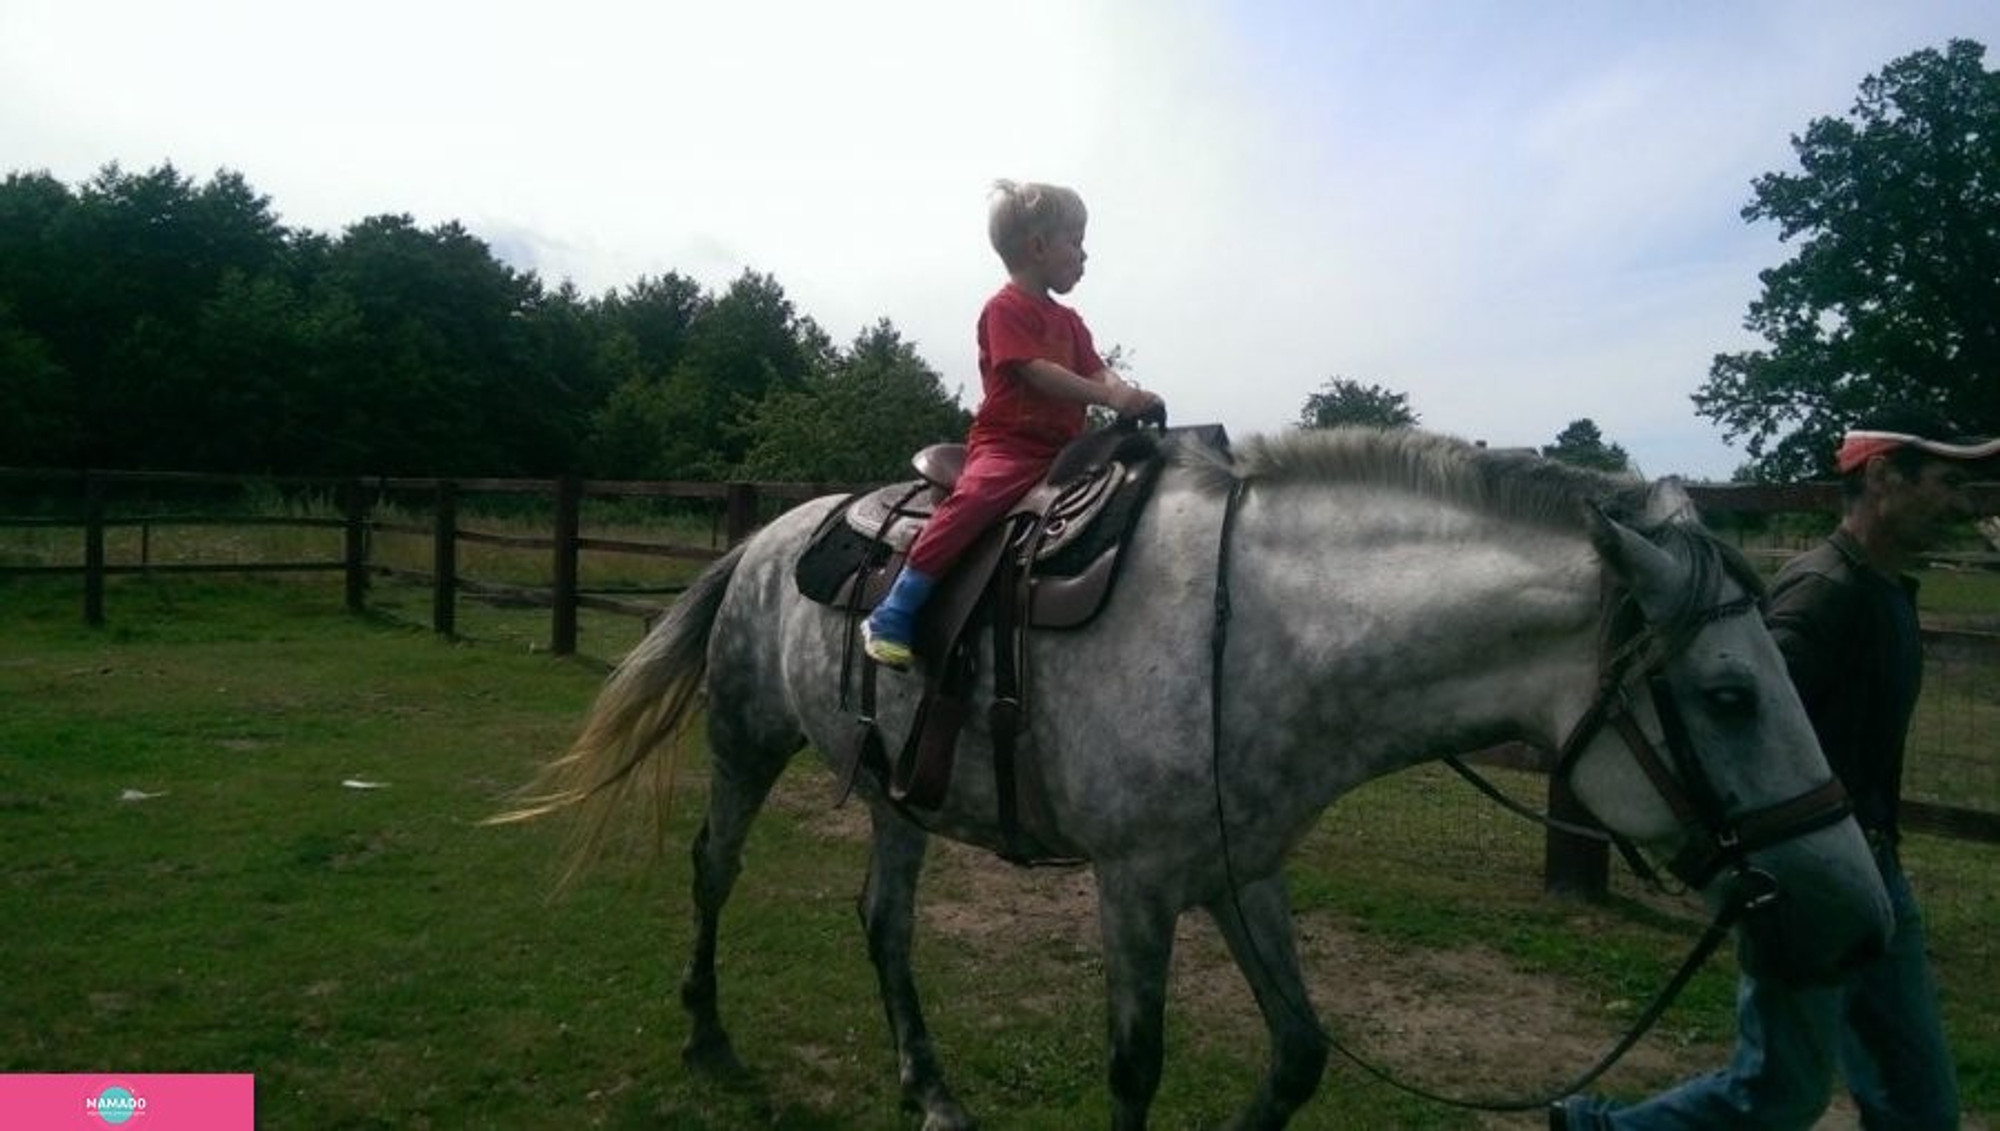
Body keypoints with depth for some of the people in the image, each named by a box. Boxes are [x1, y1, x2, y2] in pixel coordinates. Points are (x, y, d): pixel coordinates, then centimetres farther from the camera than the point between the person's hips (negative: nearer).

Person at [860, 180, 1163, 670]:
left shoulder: (1069, 322, 23)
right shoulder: (1006, 308, -3)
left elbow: (1097, 371, 11)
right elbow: (1037, 372, -16)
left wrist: (1128, 395, -11)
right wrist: (1109, 396, -23)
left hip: (1063, 447, 8)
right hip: (1006, 443, -8)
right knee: (975, 497, -32)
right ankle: (892, 618, -27)